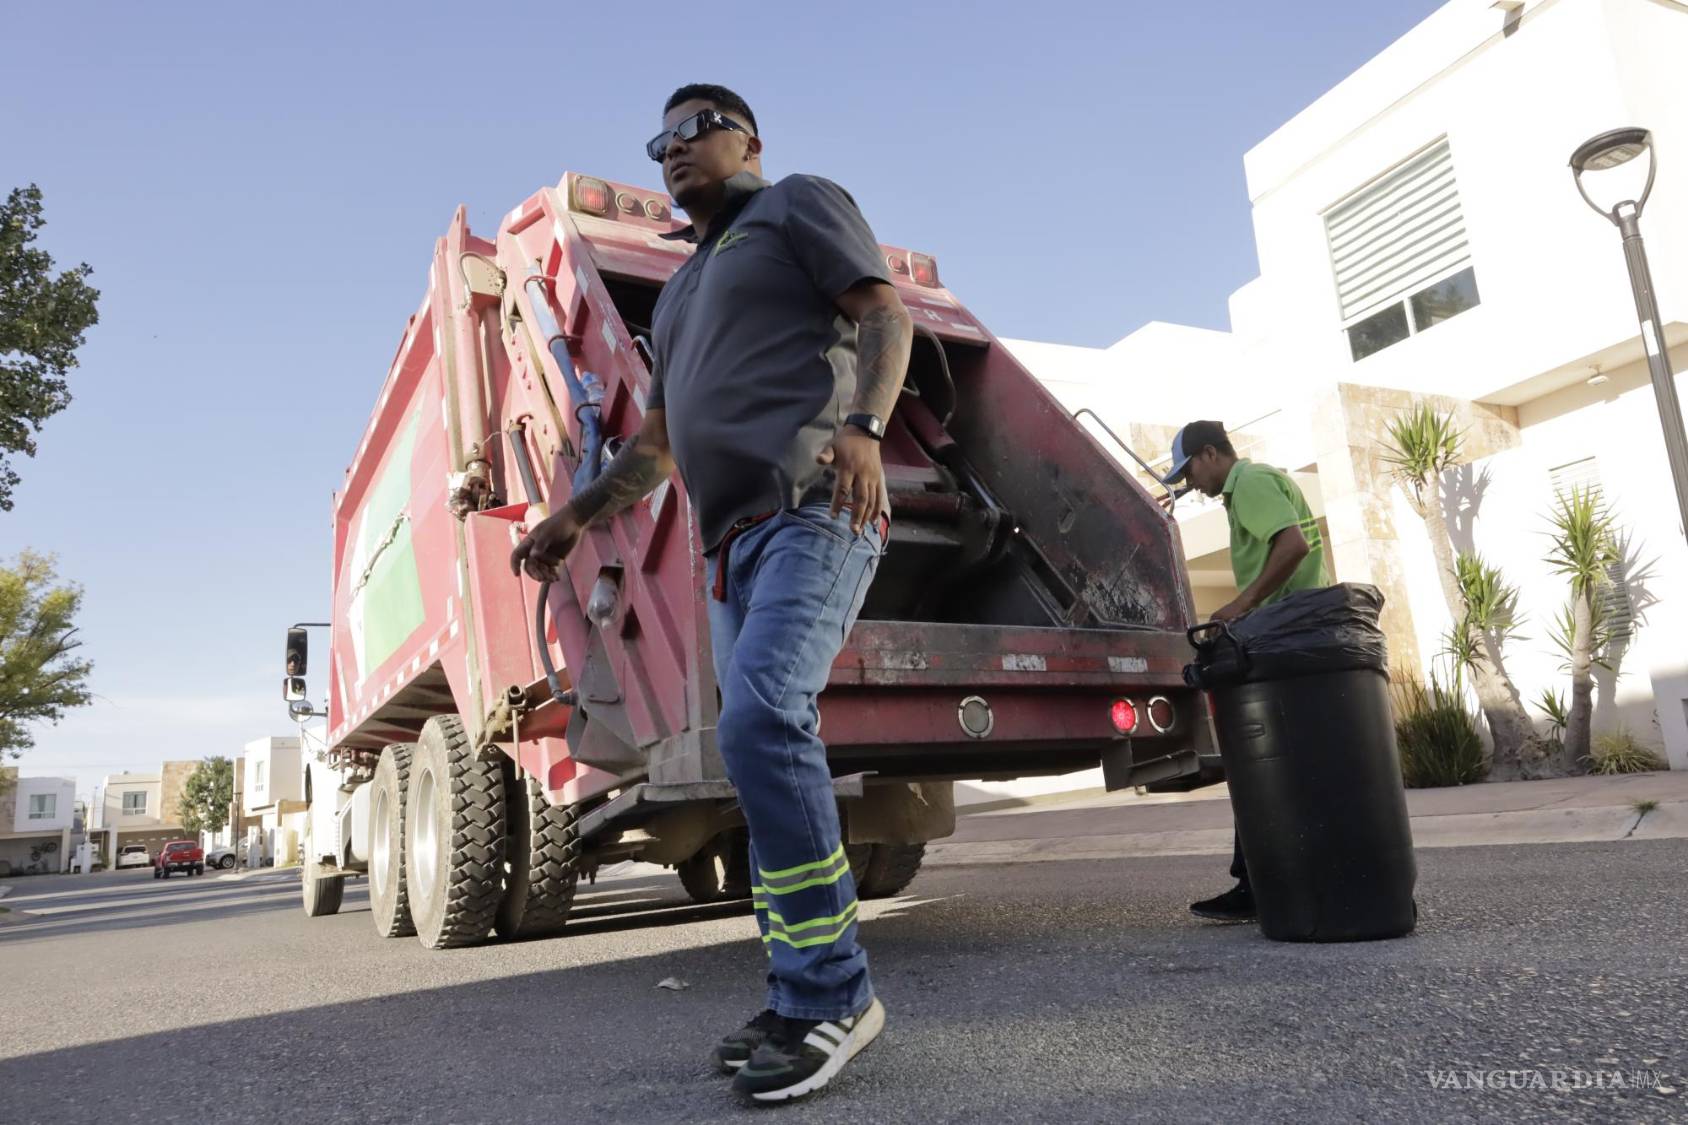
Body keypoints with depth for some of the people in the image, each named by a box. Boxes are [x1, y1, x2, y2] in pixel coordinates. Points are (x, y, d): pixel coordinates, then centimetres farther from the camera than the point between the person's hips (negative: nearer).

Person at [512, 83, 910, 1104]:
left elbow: (887, 313, -4)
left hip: (814, 510, -8)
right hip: (736, 539, 8)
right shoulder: (681, 290, 32)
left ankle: (832, 994, -14)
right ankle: (807, 1001, 9)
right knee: (765, 746, 2)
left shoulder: (802, 204, 12)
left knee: (761, 717, -24)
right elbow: (659, 438, 32)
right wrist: (580, 515, 22)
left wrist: (861, 423, -22)